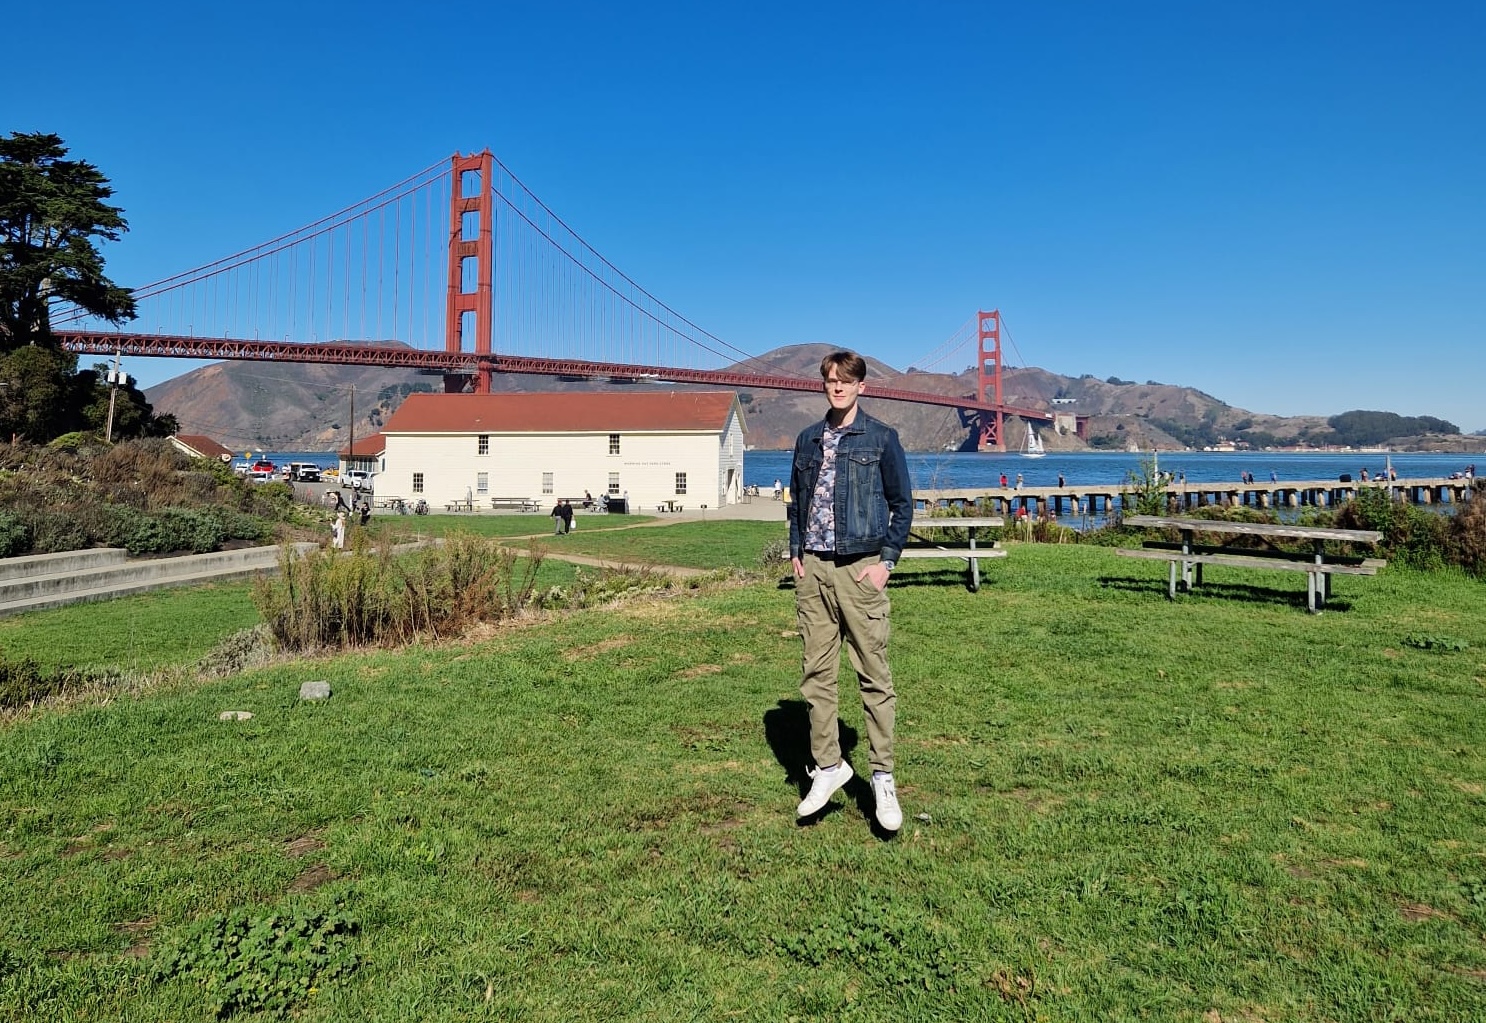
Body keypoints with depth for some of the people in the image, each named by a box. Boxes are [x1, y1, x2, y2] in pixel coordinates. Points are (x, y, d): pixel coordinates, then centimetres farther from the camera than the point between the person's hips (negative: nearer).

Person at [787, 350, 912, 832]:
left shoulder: (882, 439, 1)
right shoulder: (808, 439, 13)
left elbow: (902, 504, 3)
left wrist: (886, 560, -5)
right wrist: (796, 552, 9)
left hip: (860, 569, -4)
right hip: (813, 570, 4)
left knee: (874, 675, 0)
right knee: (816, 673, 7)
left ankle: (883, 776, 11)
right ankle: (827, 765, 20)